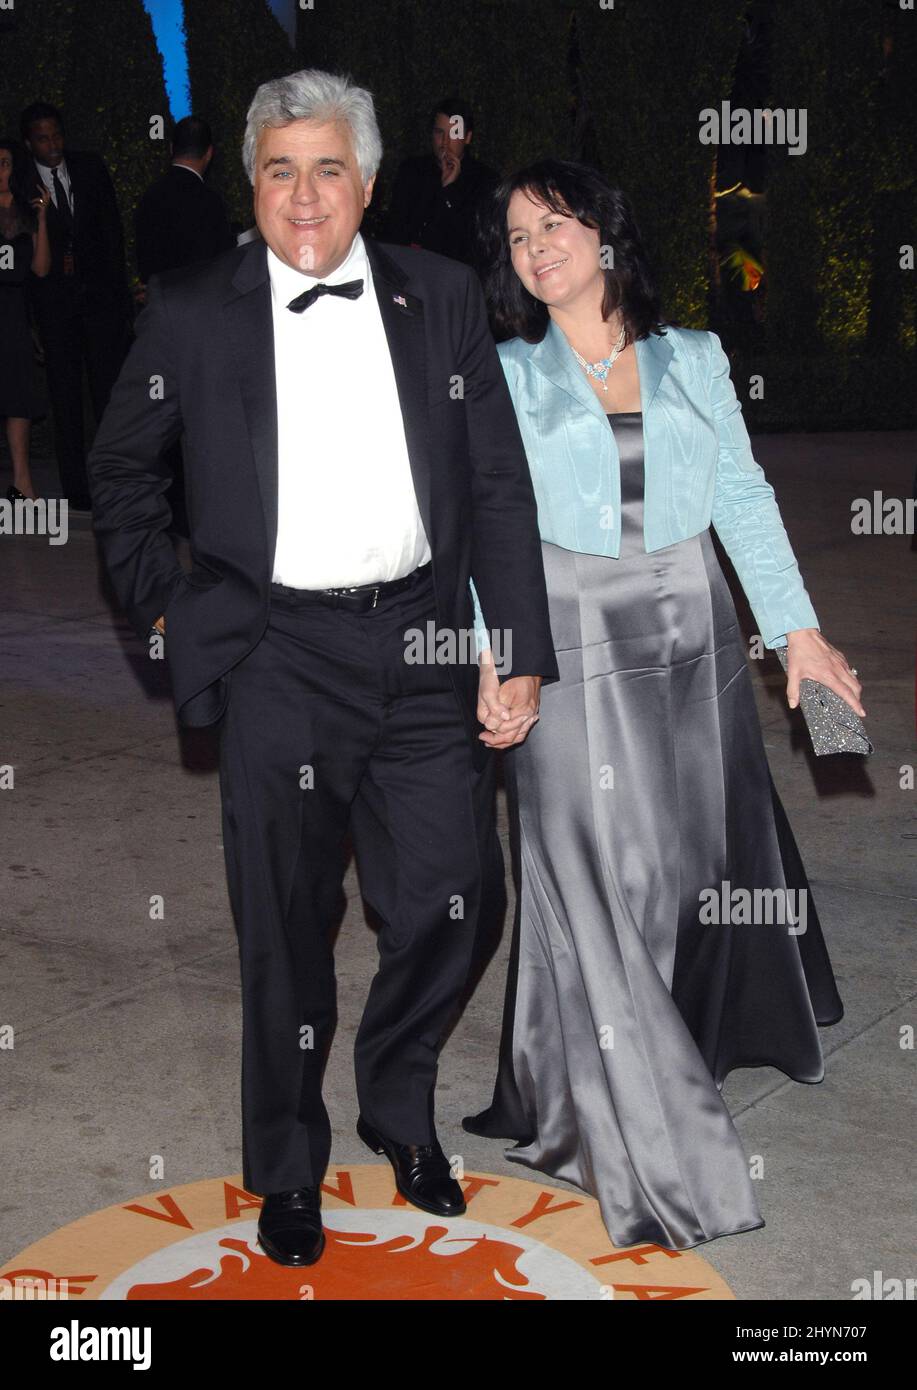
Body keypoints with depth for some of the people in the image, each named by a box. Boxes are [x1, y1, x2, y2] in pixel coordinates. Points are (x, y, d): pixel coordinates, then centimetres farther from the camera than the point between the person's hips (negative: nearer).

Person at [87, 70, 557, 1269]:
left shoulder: (443, 297, 5)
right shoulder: (192, 311, 1)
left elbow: (500, 486, 5)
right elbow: (121, 469, 15)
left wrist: (523, 649, 1)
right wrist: (159, 604, 7)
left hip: (423, 644, 2)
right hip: (276, 659, -1)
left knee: (451, 900, 5)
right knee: (286, 932, 7)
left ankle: (401, 1110, 34)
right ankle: (286, 1171, 29)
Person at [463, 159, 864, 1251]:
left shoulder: (694, 359, 10)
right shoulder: (505, 376, 5)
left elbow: (743, 498, 8)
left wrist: (796, 628, 1)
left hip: (693, 638, 3)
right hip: (568, 646, -2)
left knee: (700, 863, 8)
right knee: (597, 883, -3)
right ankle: (651, 1149, 9)